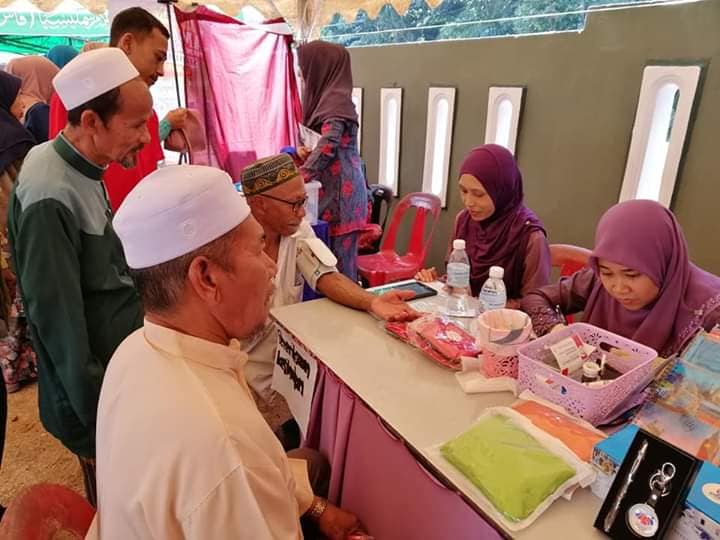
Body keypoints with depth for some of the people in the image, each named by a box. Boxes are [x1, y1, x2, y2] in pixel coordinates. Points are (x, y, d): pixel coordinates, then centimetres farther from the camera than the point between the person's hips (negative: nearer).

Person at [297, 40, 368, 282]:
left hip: (340, 191, -9)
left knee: (337, 258, -4)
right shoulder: (330, 98, 16)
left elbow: (328, 146, -20)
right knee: (337, 256, 12)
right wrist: (308, 153, 5)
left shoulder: (337, 101, -12)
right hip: (333, 187, 9)